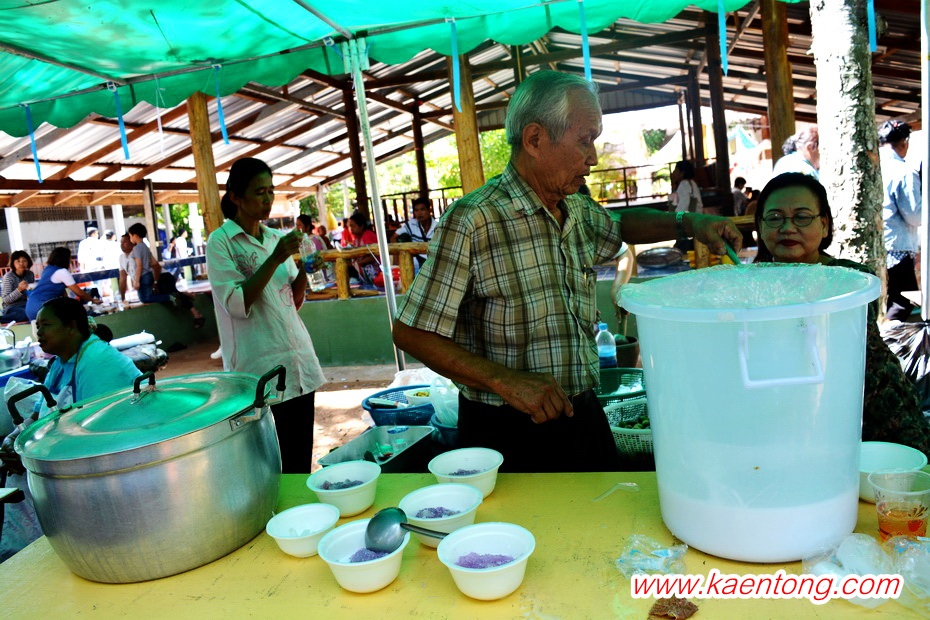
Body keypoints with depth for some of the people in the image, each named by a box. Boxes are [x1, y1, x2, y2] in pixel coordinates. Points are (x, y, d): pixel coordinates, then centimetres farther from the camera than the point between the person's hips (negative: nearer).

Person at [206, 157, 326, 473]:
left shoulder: (276, 237, 11)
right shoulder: (221, 241, -4)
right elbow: (237, 304, -15)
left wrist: (303, 270, -4)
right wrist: (275, 260, -18)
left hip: (299, 361, 5)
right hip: (259, 367, -5)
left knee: (303, 457, 10)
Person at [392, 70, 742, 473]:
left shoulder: (579, 210, 5)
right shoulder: (472, 221, -19)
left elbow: (619, 227, 29)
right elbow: (411, 333, -19)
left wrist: (687, 223, 12)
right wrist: (505, 381, -27)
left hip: (583, 414, 7)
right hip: (508, 432, -7)